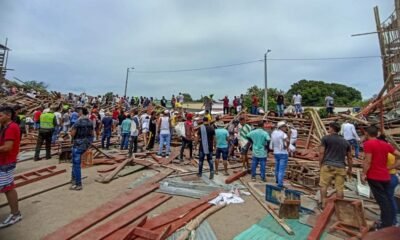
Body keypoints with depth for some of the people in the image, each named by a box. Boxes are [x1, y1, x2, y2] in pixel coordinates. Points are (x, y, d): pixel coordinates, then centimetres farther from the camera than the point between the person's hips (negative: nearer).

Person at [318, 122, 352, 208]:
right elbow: (349, 158, 17)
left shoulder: (326, 138, 1)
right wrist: (349, 169, 27)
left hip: (328, 165, -4)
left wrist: (320, 164, 5)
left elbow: (321, 153, -4)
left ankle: (323, 203, -1)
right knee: (339, 188, 6)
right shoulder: (345, 142, 15)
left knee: (324, 185, 2)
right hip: (341, 167, 4)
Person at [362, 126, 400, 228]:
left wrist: (364, 174, -10)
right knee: (387, 199, 16)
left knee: (382, 200, -1)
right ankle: (390, 222, 26)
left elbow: (368, 161, -17)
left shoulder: (368, 144, -13)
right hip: (386, 177, 7)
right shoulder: (385, 144, 8)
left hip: (374, 177, -6)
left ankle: (386, 225, 7)